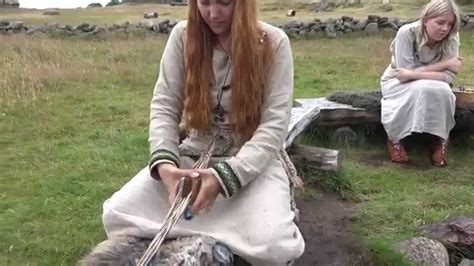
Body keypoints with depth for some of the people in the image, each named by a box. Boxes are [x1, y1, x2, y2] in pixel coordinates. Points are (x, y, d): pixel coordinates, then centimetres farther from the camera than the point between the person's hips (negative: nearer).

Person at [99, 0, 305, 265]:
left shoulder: (273, 43, -10)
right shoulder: (183, 35, -3)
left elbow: (274, 125, -14)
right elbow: (164, 106, -3)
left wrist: (225, 175, -26)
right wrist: (165, 162, -21)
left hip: (253, 159, -3)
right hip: (193, 154, 3)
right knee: (116, 215, -13)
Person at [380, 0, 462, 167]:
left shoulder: (451, 38, -18)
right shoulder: (407, 33, -27)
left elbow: (448, 76, -25)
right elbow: (405, 72, -29)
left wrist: (414, 74, -36)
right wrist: (444, 64, -28)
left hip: (431, 86, 3)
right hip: (398, 82, -2)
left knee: (441, 91, -32)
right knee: (419, 90, -36)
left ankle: (442, 138, -5)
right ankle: (394, 138, -12)